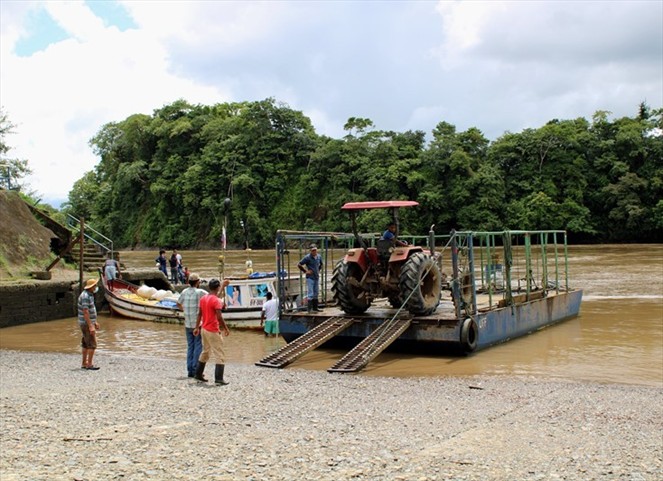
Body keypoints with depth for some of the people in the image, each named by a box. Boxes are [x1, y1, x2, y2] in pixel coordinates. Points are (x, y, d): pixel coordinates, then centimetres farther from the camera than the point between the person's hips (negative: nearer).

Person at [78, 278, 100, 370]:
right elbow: (85, 312, -24)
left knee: (86, 344, 14)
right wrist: (90, 326, -25)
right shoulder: (85, 296, -20)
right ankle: (89, 364, -7)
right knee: (92, 344, -9)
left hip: (90, 322, 10)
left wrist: (95, 322, 23)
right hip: (87, 324, -10)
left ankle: (84, 363, 19)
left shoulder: (89, 295, 12)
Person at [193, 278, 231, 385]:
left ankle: (198, 374, 27)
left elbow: (199, 314, 19)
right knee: (219, 355, -4)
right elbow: (219, 317, -21)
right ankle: (219, 379, -10)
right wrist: (226, 329, -10)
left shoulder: (203, 299, 8)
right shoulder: (217, 301, -17)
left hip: (204, 329, 8)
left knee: (205, 352, 22)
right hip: (213, 331, -8)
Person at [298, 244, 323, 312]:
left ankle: (315, 308, 20)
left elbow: (321, 264, 28)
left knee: (316, 293, 12)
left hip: (316, 277, 7)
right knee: (310, 294, -7)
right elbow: (299, 265, -14)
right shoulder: (307, 257, -13)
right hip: (310, 278, -7)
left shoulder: (318, 257, 6)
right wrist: (305, 271, -12)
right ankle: (310, 309, -4)